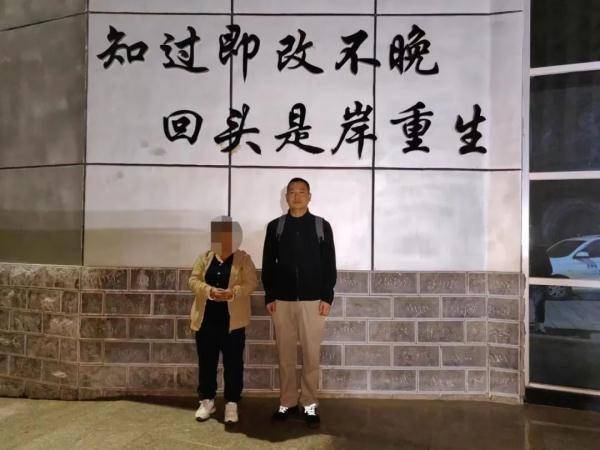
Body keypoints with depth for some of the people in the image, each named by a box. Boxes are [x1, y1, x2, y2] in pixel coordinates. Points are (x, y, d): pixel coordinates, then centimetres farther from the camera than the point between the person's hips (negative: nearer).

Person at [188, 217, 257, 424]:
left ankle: (232, 404, 16)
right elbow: (193, 280, -1)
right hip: (206, 320, 3)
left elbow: (251, 283, -9)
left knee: (233, 364, 4)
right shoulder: (204, 257, 9)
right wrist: (210, 291, -19)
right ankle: (207, 401, 27)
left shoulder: (243, 259, 1)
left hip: (232, 321, -3)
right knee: (206, 362, 12)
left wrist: (232, 293, -25)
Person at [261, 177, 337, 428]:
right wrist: (269, 296, 0)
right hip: (282, 301, 2)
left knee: (311, 355, 4)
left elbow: (329, 264, 1)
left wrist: (327, 297, -5)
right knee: (285, 355, 8)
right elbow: (268, 264, 7)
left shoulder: (322, 226, 3)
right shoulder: (275, 227, 6)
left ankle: (309, 405, 16)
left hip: (312, 300, -1)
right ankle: (287, 403, 21)